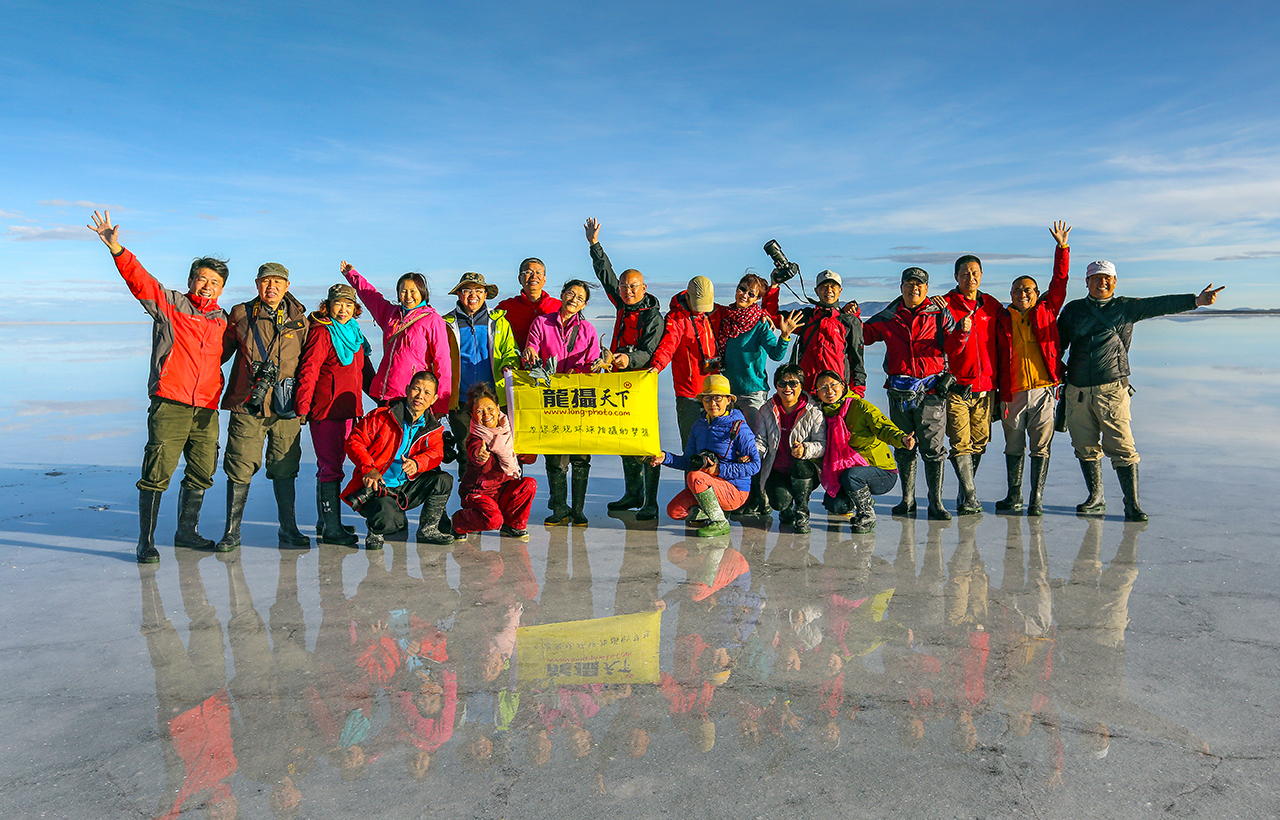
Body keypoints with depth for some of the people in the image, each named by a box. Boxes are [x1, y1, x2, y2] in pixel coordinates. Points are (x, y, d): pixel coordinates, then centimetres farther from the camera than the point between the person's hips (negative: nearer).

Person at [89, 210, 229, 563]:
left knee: (201, 474, 10)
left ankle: (186, 531, 27)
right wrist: (116, 249, -23)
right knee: (157, 473, -6)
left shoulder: (221, 319, 16)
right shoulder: (169, 305, 5)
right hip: (170, 404, -4)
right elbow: (140, 280, -9)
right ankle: (146, 542, 3)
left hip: (206, 409, 5)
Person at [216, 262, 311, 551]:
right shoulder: (241, 314, 5)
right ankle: (231, 532, 13)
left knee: (285, 470, 6)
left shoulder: (298, 319, 8)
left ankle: (288, 530, 17)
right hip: (246, 405, -1)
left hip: (286, 407, 1)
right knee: (240, 469, 1)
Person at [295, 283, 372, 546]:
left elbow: (364, 370, 25)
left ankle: (325, 522, 23)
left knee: (332, 464, 14)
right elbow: (308, 371, -14)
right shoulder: (321, 332, -8)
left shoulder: (354, 333, 16)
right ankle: (331, 528, -4)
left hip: (347, 409, 8)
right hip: (325, 410, -8)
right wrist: (302, 407, -19)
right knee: (331, 468, -7)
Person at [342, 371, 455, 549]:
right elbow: (355, 441, -6)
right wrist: (369, 469, -20)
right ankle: (375, 531, 7)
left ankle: (427, 530, 2)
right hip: (377, 486, -5)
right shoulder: (381, 417, -8)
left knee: (445, 480, -16)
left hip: (406, 488, 5)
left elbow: (435, 453, -5)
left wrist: (416, 463, -28)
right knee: (386, 520, -34)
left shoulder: (433, 428, 6)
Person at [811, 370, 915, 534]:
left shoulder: (860, 406, -13)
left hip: (883, 473, -5)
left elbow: (883, 427, -26)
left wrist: (901, 439, -48)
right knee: (833, 504, -17)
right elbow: (823, 449, 7)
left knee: (850, 475, -35)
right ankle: (861, 501, 19)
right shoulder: (824, 414, 4)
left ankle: (868, 515, -7)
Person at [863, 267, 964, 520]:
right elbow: (863, 335, 18)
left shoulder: (939, 314, 4)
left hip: (930, 391, -3)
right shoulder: (888, 317, 9)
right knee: (903, 448, 10)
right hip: (899, 392, 3)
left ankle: (936, 503, 3)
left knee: (933, 449, -4)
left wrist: (961, 331, -21)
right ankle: (907, 500, 22)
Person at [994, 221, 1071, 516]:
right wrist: (998, 390, 6)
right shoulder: (1002, 320, 8)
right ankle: (1014, 498, 20)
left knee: (1041, 448, 0)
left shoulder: (1046, 311, 9)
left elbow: (1059, 281, 4)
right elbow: (997, 358, 10)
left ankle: (1036, 499, 7)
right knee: (1014, 448, 9)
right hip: (1012, 394, 1)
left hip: (1043, 390, -1)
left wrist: (1062, 248, 1)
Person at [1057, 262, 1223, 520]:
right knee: (1086, 448, 8)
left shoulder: (1125, 307, 8)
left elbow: (1160, 304, -4)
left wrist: (1196, 300, -17)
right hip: (1077, 390, 3)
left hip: (1111, 389, -2)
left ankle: (1132, 505, -3)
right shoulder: (1073, 309, 13)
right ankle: (1095, 499, 21)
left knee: (1122, 448, -8)